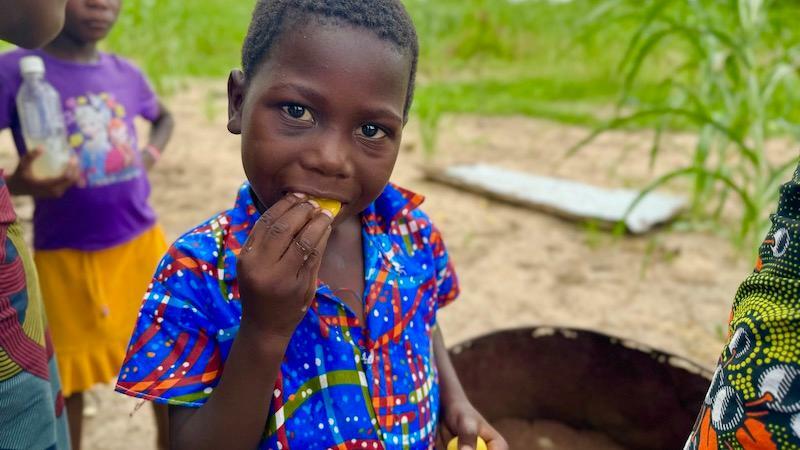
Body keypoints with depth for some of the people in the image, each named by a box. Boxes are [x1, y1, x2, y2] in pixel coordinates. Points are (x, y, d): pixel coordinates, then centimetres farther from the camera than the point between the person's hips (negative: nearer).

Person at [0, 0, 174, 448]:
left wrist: (151, 155, 6)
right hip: (65, 255, -4)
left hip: (142, 242, 5)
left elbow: (164, 117, 24)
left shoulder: (125, 72, 3)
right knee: (69, 378, 10)